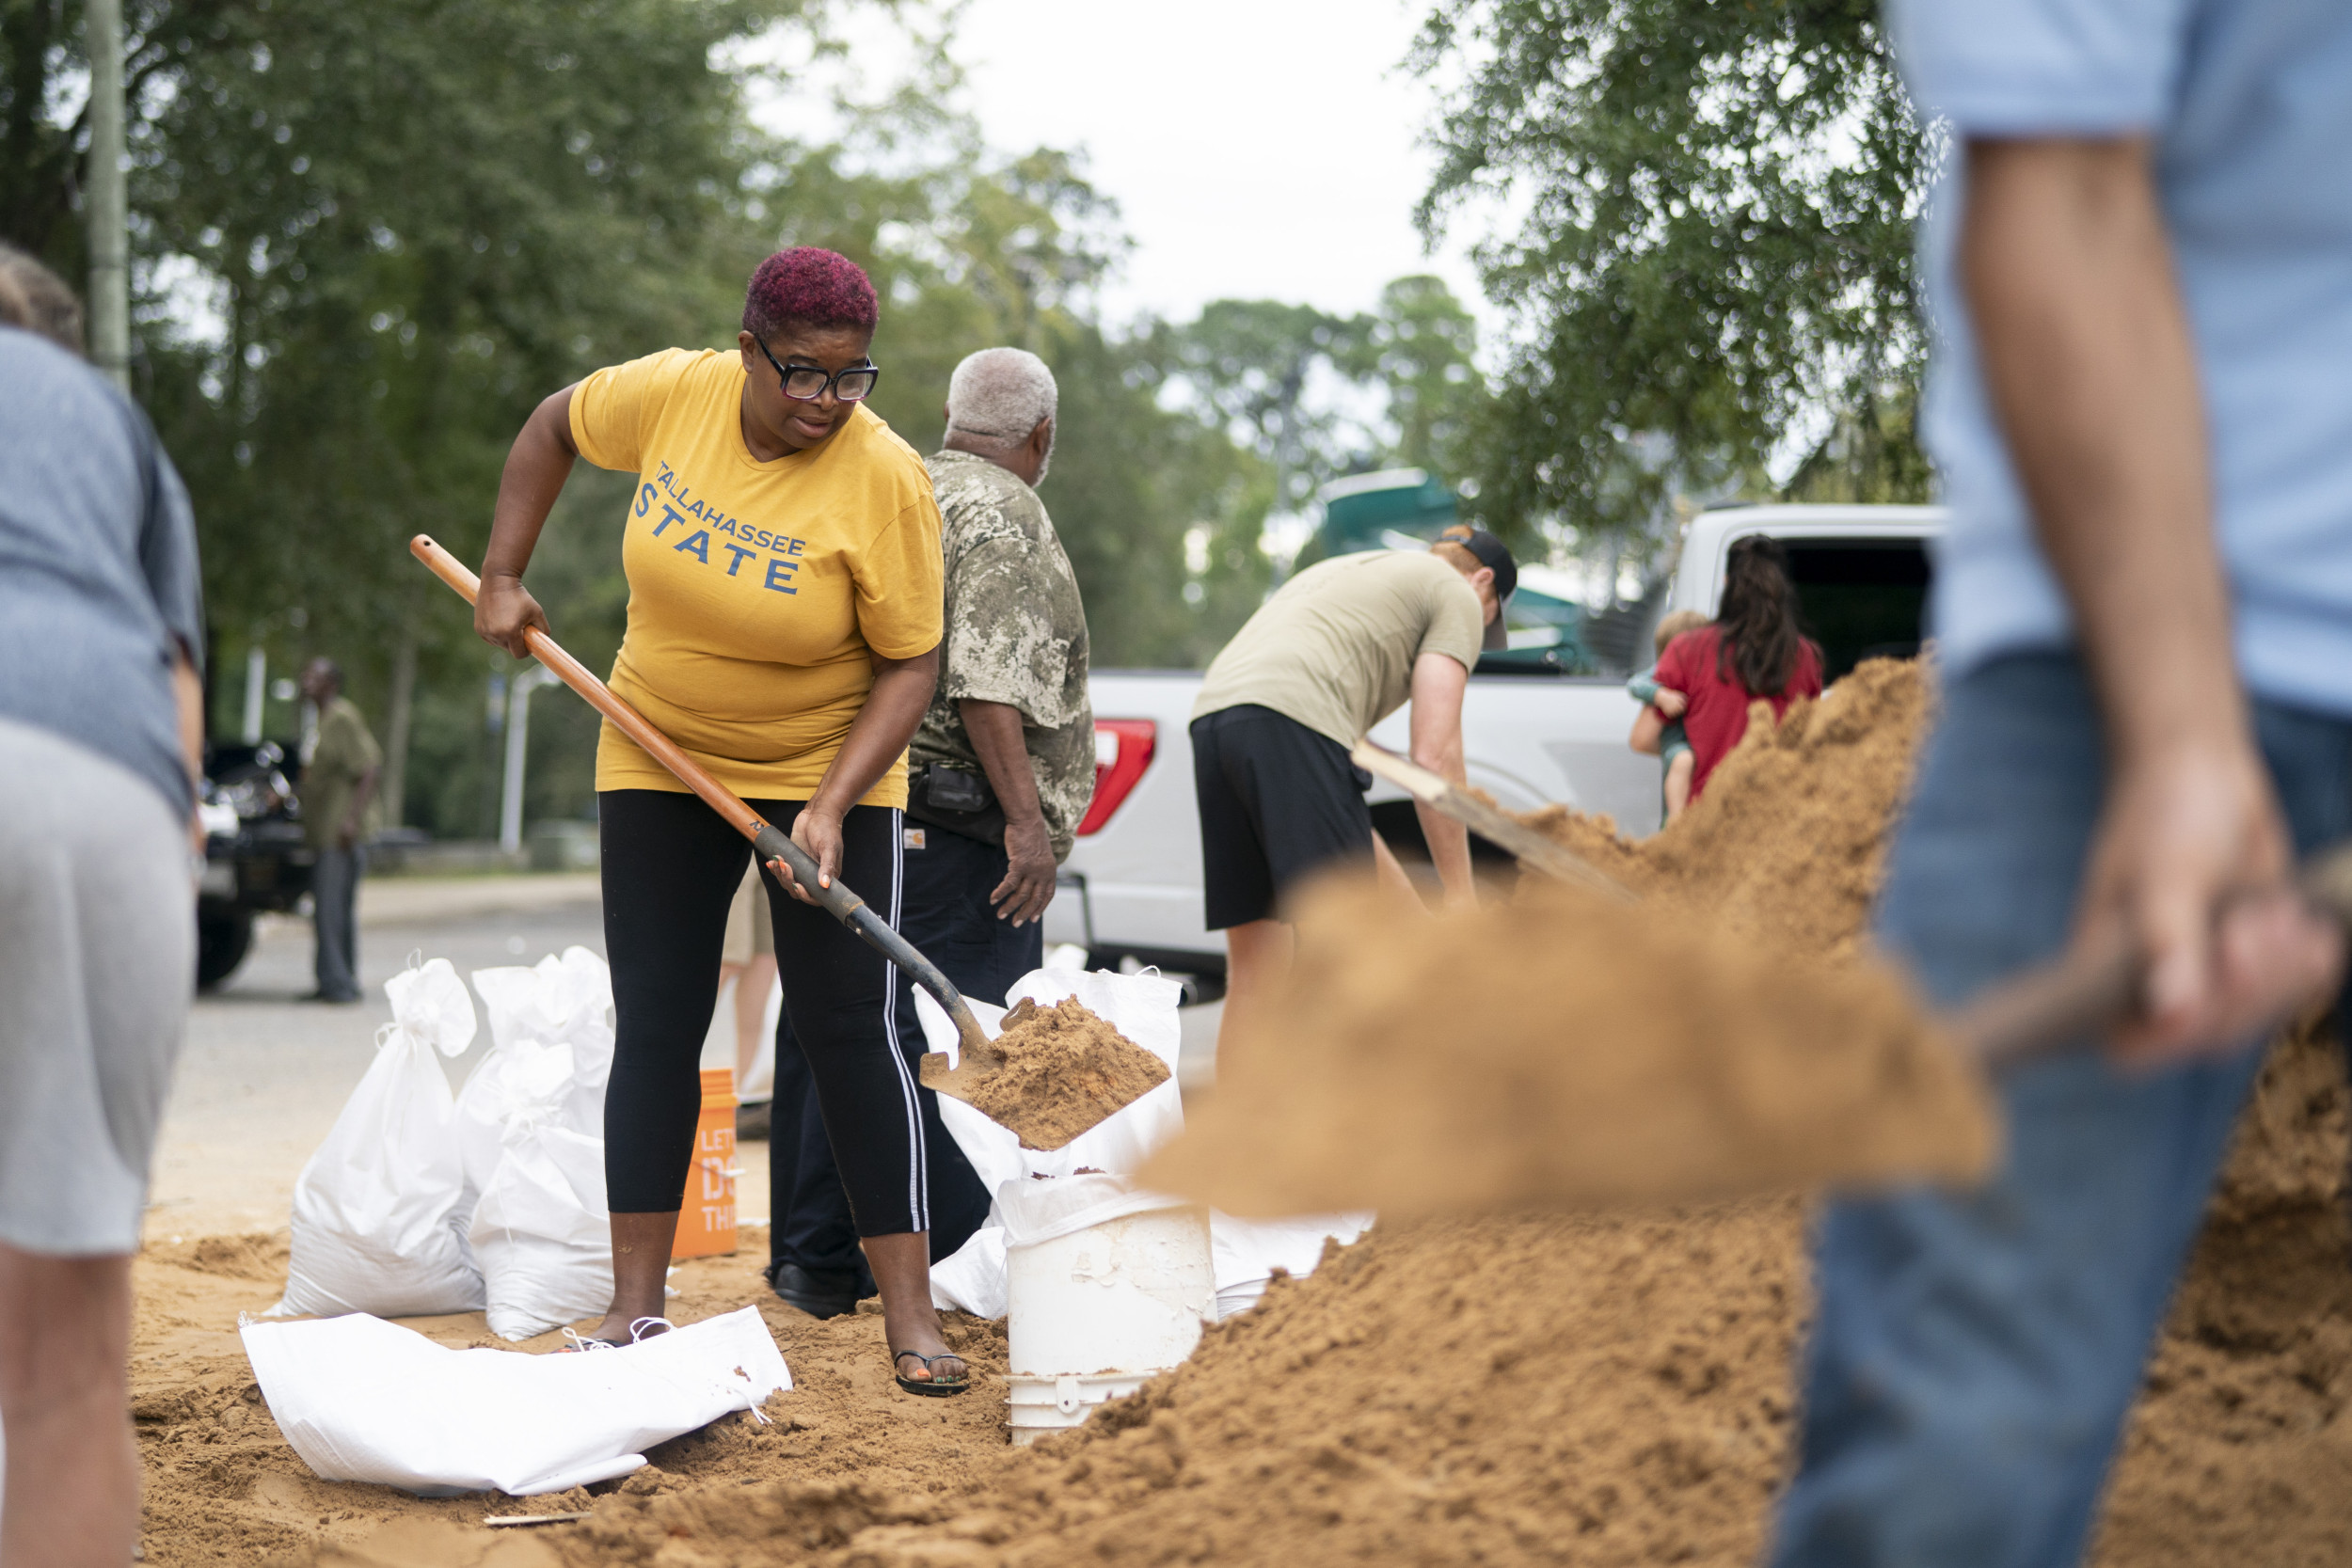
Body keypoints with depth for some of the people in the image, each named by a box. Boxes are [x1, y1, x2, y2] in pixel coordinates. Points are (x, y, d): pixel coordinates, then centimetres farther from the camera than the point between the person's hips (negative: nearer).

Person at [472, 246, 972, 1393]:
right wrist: (502, 580, 1)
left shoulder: (884, 480, -22)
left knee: (848, 1026, -7)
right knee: (655, 1024, 1)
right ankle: (635, 1306, 5)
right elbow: (554, 429, 7)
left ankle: (910, 1314, -3)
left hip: (827, 769, -3)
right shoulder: (672, 395, -13)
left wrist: (829, 808, -27)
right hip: (660, 760, 3)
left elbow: (908, 666, -17)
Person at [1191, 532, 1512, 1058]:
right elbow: (1434, 752, 3)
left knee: (1253, 965, 9)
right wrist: (1459, 892, 3)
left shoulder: (1348, 570, 38)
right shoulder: (1457, 594, 15)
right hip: (1289, 723, -8)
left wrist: (1375, 860, 35)